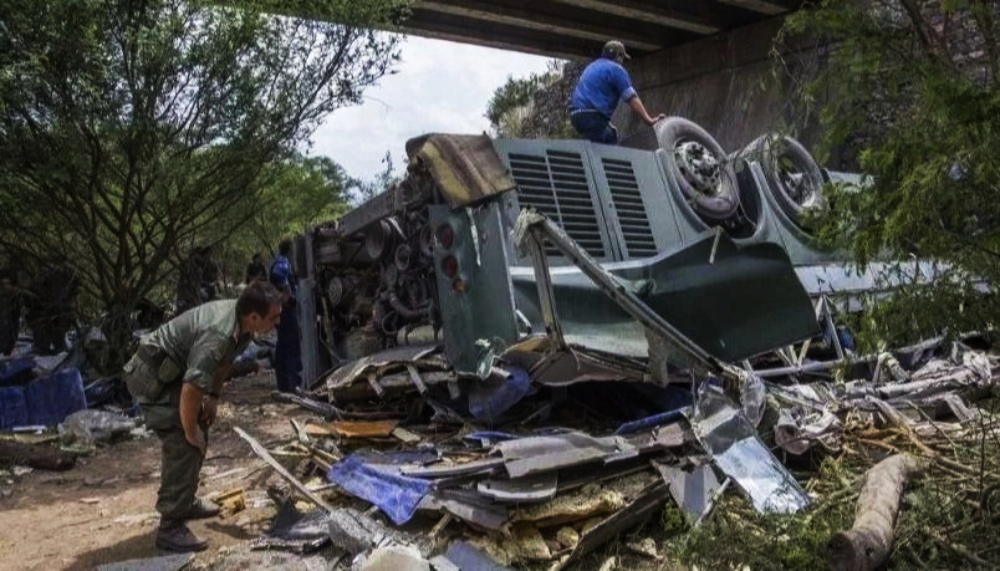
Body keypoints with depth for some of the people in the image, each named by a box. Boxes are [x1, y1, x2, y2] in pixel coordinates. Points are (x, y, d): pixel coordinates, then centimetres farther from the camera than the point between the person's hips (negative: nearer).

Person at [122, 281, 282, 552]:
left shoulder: (241, 321, -6)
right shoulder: (217, 335, -35)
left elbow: (225, 360, 14)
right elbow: (191, 390, -36)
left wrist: (213, 397, 13)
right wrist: (190, 431, -21)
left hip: (173, 372, 10)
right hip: (153, 376, -10)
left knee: (199, 437, 18)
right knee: (183, 446, -14)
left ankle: (187, 502, 34)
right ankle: (170, 528, -6)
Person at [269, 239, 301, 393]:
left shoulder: (278, 261, 18)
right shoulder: (283, 261, -13)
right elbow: (279, 275, -34)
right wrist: (288, 292, -25)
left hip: (280, 306, 10)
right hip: (286, 306, -10)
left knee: (283, 344, 13)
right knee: (291, 343, -9)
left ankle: (283, 382, 19)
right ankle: (291, 381, -11)